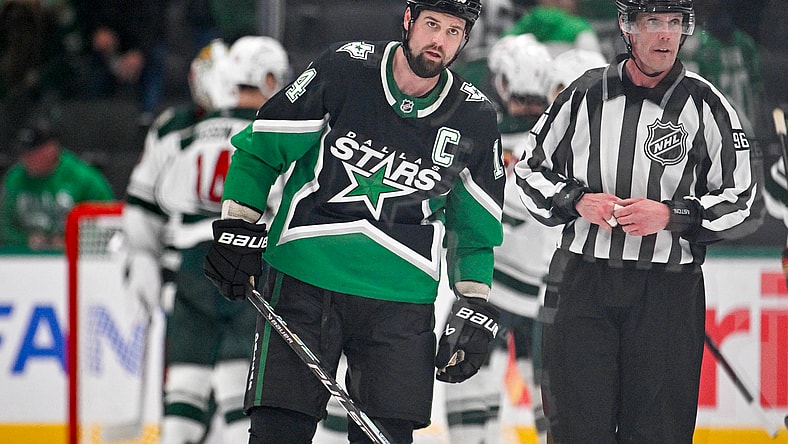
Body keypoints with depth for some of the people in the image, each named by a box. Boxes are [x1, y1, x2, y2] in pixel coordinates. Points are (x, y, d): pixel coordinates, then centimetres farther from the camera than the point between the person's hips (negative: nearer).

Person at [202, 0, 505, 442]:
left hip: (400, 299, 2)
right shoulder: (343, 69, -4)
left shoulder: (475, 119, 4)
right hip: (305, 275, -2)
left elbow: (476, 228, 16)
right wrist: (236, 229, -2)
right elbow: (261, 148, 5)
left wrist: (475, 307, 8)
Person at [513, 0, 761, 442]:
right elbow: (532, 169, 15)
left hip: (667, 292, -1)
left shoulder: (705, 106, 0)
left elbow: (745, 205, 1)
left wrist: (672, 215, -12)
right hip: (582, 284, 1)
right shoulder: (586, 95, 5)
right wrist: (576, 201, -4)